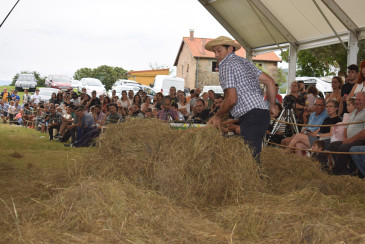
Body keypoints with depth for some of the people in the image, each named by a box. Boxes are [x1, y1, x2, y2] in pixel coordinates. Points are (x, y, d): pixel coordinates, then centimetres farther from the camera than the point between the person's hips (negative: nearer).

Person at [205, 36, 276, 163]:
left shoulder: (226, 65, -4)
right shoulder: (243, 61, 22)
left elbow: (232, 99, -12)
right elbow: (270, 82, 20)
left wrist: (218, 116, 4)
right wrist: (272, 106, 29)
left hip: (251, 116, -9)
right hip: (263, 113, 10)